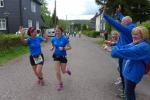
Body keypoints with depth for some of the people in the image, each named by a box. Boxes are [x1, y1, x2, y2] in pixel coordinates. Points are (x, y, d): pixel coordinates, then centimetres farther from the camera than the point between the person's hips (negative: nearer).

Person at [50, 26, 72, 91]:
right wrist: (51, 48, -11)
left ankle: (67, 70, 49)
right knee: (57, 72, 0)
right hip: (56, 56, 3)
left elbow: (69, 47, -10)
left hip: (63, 56, -2)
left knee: (63, 71, 11)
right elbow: (52, 46, 12)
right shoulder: (53, 39, -4)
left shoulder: (64, 39, -15)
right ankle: (60, 84, 21)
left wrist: (63, 48, -26)